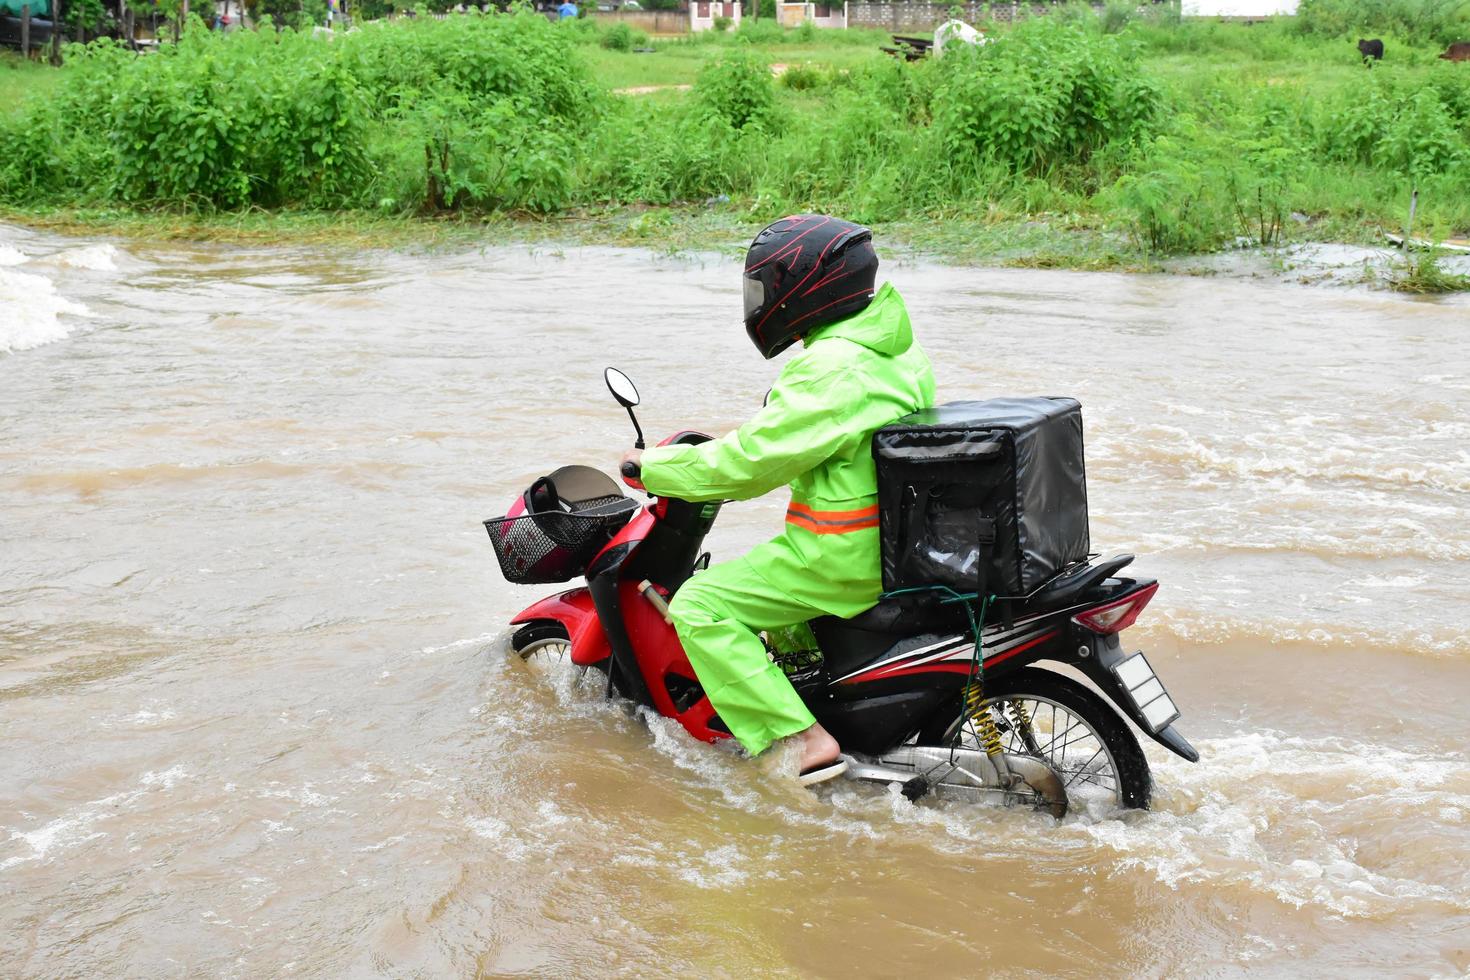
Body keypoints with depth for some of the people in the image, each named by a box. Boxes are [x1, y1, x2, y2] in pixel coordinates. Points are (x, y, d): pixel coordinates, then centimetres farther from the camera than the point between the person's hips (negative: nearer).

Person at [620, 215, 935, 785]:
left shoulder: (831, 369, -23)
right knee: (766, 563, 33)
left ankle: (802, 743, -15)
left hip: (844, 558, -10)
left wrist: (653, 467, -9)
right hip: (898, 541, 10)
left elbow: (752, 463, -21)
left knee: (698, 606, -9)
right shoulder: (895, 347, 8)